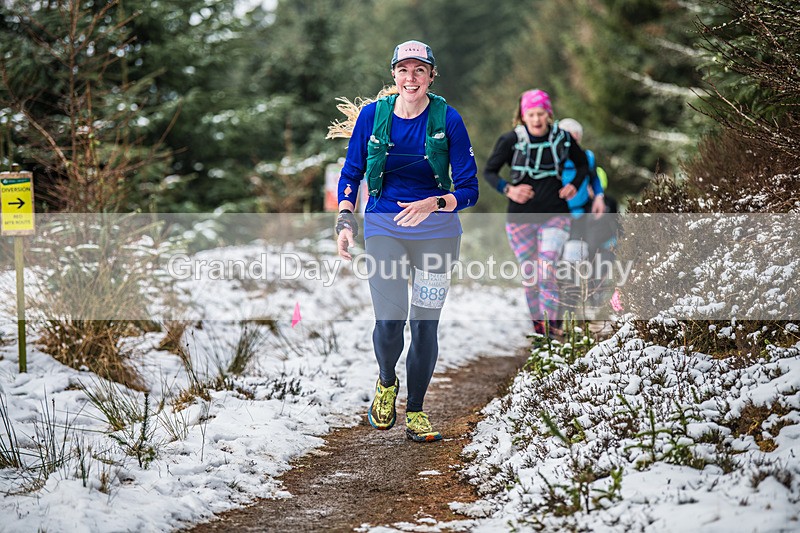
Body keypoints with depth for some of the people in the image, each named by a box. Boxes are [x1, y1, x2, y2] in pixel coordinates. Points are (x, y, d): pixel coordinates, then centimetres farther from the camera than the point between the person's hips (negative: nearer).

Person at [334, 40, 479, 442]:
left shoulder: (448, 119, -6)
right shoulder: (373, 114, -2)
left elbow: (469, 189, -5)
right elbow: (351, 174, 9)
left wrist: (432, 205, -23)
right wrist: (345, 221, -4)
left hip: (436, 231, 0)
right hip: (384, 227, 0)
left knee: (424, 325, 1)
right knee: (389, 321, -13)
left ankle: (415, 411, 20)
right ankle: (386, 382, 20)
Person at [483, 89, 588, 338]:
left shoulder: (562, 138, -2)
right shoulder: (511, 140, -9)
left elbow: (583, 163, 16)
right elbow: (489, 171, -1)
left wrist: (574, 185, -2)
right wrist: (507, 189, -18)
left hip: (555, 214, 0)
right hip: (521, 215, 0)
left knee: (546, 266, -19)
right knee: (529, 273, 5)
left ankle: (552, 322, -18)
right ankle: (537, 321, 22)